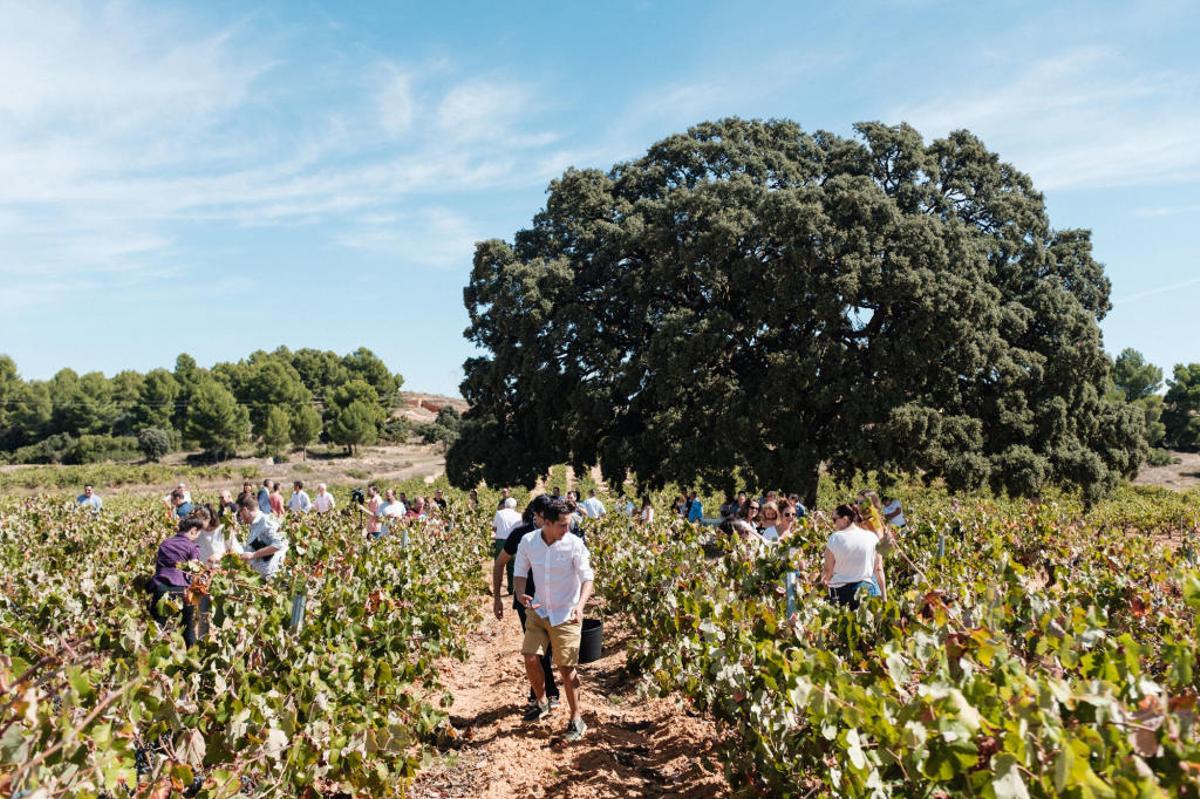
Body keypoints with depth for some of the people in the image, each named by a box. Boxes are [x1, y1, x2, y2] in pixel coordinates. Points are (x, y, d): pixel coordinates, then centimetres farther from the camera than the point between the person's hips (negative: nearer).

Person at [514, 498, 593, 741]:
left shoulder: (574, 544, -18)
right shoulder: (527, 541, -11)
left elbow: (587, 577, -16)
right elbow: (521, 572, 0)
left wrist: (580, 605, -33)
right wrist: (521, 594, -20)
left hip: (566, 614, -3)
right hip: (538, 610, 3)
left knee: (566, 667, -3)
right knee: (531, 658, -2)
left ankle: (577, 719, 14)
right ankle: (542, 704, 25)